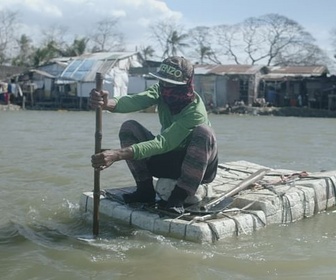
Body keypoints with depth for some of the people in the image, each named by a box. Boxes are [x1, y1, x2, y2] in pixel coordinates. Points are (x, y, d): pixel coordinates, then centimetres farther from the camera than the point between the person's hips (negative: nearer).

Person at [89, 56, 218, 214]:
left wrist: (118, 155, -51)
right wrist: (107, 103, -55)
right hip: (168, 161, 5)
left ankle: (179, 197, -26)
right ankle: (145, 189, -9)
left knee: (204, 131, -37)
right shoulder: (162, 91, -12)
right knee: (129, 127, -14)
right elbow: (136, 100, -32)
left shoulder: (195, 111, -30)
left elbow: (163, 143, -40)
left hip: (198, 168, -5)